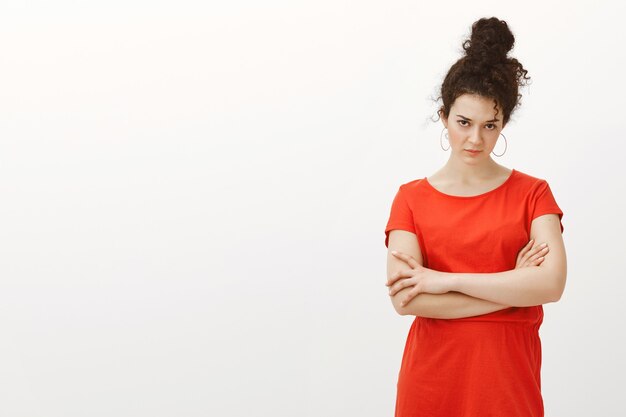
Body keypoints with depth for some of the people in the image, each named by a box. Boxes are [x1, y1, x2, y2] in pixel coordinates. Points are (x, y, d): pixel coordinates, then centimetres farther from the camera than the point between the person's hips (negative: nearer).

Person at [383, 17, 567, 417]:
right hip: (432, 379, 0)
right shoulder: (411, 198, -1)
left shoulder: (533, 193, 0)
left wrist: (446, 280, -16)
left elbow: (551, 283, -15)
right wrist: (512, 286, -14)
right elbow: (404, 299, -14)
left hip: (509, 377, 0)